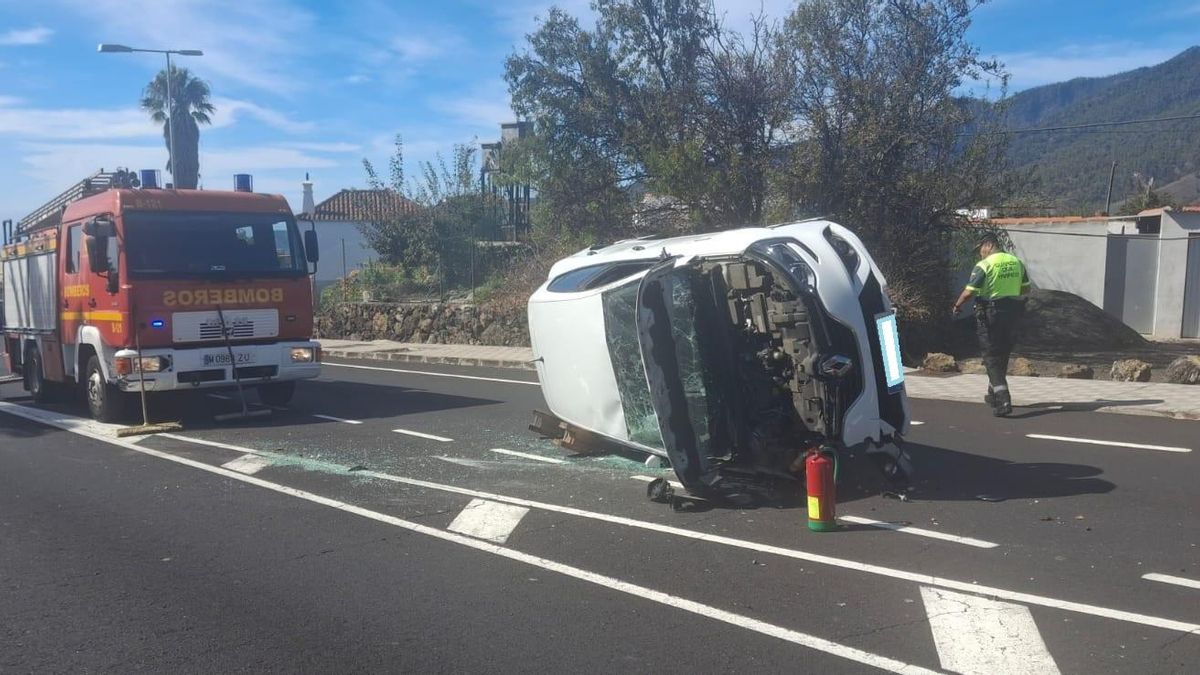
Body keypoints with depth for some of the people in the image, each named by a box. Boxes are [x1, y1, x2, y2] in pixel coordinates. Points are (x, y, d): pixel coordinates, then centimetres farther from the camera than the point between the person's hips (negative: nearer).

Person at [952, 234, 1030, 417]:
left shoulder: (984, 266, -14)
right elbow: (1026, 288, 14)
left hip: (990, 314, -6)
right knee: (1003, 355, 20)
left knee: (992, 357, -2)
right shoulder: (1017, 262, 6)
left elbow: (969, 292, -17)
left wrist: (957, 306, 0)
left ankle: (1003, 401, -12)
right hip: (1012, 312, 6)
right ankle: (994, 394, 33)